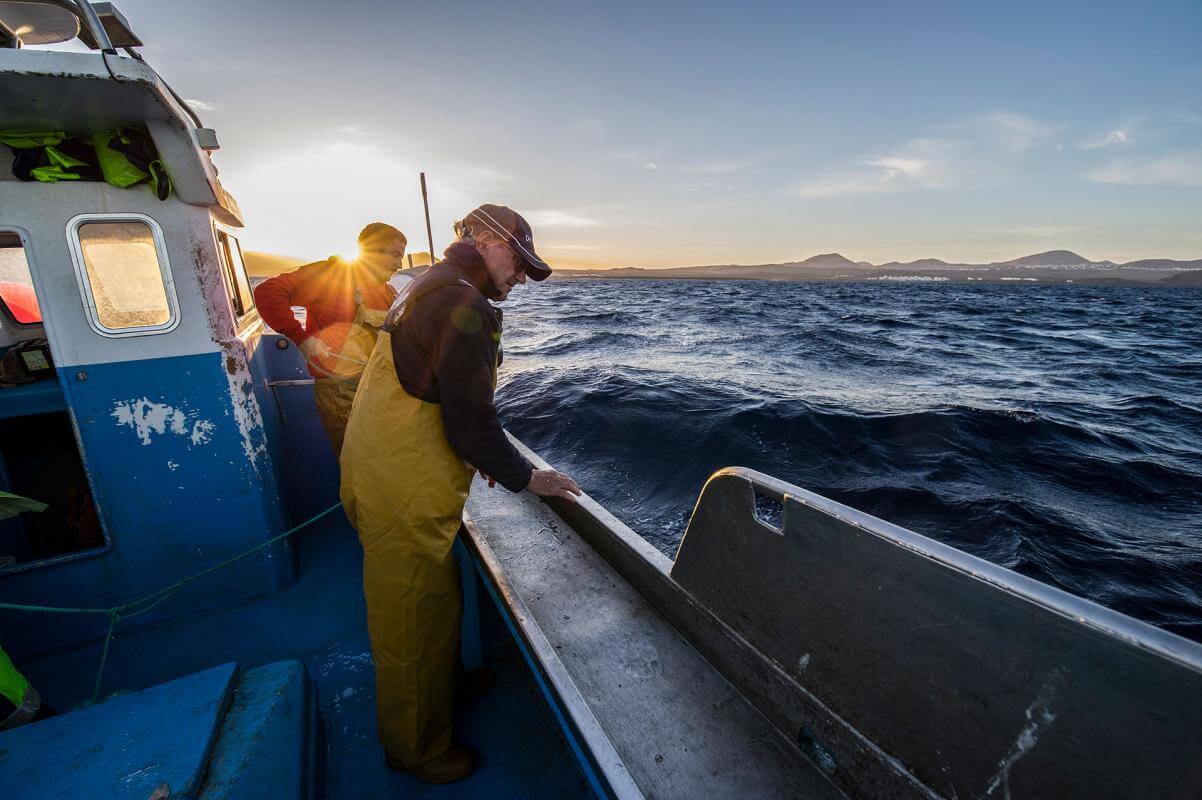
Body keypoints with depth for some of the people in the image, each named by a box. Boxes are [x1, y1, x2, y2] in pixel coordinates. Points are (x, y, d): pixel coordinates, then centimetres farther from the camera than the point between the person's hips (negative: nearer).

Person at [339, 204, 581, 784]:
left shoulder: (427, 288, 14)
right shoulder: (465, 307, -21)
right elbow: (471, 423, -23)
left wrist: (479, 455, 19)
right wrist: (526, 478, -8)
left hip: (382, 473, 10)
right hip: (406, 496, -10)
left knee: (430, 604, 27)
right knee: (416, 620, 10)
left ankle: (446, 687, 52)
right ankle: (418, 749, 35)